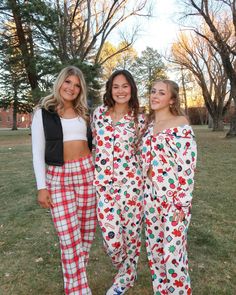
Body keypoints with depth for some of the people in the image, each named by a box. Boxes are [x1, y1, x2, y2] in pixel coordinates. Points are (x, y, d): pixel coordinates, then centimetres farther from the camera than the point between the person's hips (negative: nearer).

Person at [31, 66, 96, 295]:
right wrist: (42, 186, -6)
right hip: (57, 176, -3)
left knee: (87, 230, 9)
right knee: (69, 236, -5)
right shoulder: (43, 112, 2)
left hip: (86, 171, 4)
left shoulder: (83, 113, 12)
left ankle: (75, 273, 32)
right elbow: (37, 152, -1)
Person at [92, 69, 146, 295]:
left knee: (131, 232, 10)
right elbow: (94, 144, 12)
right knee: (111, 238, 0)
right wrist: (93, 175, 12)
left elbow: (142, 152, 8)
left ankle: (126, 277, 40)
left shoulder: (138, 119, 0)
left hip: (131, 181, -1)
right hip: (103, 183, 1)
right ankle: (126, 269, 36)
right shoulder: (99, 113, 5)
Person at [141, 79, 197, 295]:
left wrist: (182, 203, -16)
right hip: (152, 197, 7)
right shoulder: (149, 124, 9)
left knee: (173, 251, 2)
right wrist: (146, 194, 14)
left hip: (174, 198, -6)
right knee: (153, 247, 16)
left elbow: (187, 165, -14)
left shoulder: (181, 124, -10)